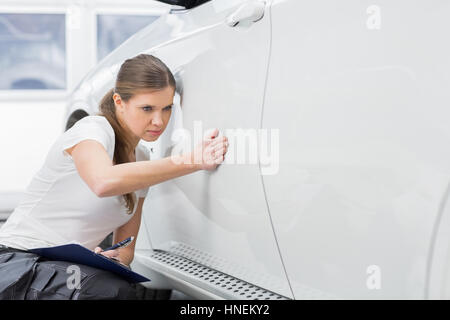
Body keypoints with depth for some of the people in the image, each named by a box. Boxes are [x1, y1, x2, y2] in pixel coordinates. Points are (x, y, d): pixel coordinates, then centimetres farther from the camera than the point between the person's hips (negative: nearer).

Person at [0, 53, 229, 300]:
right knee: (115, 290, -32)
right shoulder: (92, 129, -14)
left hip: (69, 269, 8)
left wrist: (118, 258, -12)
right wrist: (191, 161, -39)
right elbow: (104, 182, -40)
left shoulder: (141, 158, 8)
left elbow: (125, 248, 12)